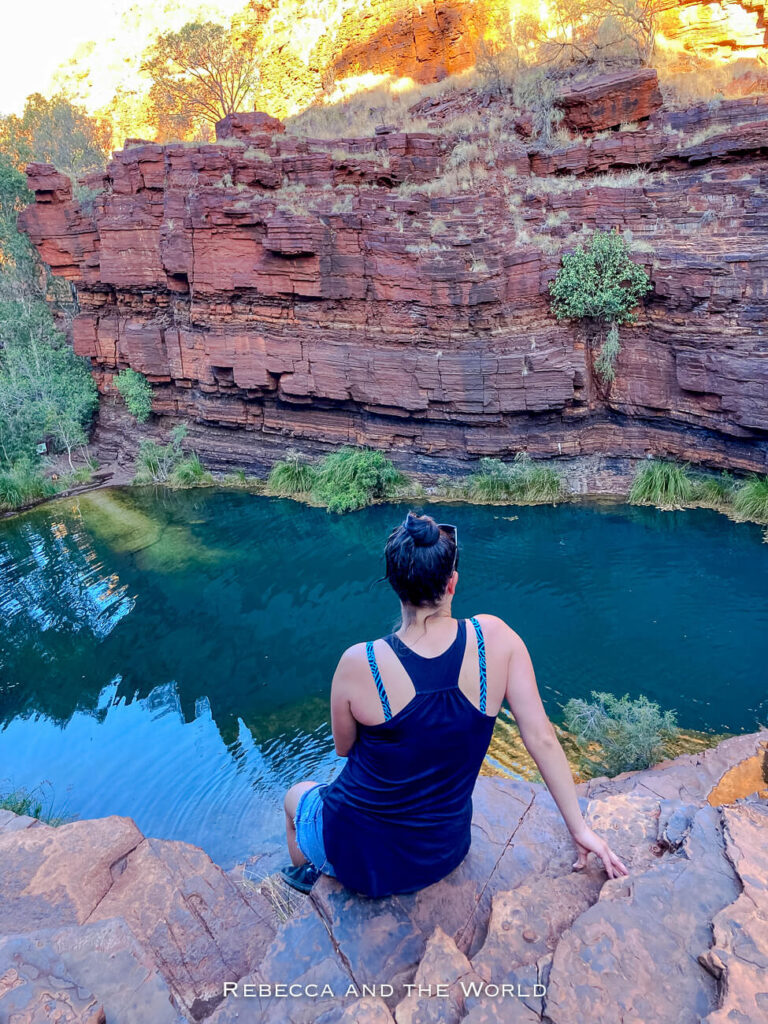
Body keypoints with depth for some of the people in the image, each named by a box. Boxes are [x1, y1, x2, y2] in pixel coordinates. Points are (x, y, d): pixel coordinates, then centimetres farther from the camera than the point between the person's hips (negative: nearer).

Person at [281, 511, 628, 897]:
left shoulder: (358, 664, -25)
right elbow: (542, 738, -14)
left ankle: (306, 875, 61)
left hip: (357, 857, -3)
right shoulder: (496, 638, -20)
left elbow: (344, 748, -6)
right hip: (443, 857, 3)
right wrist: (581, 829, -3)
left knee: (296, 795, 35)